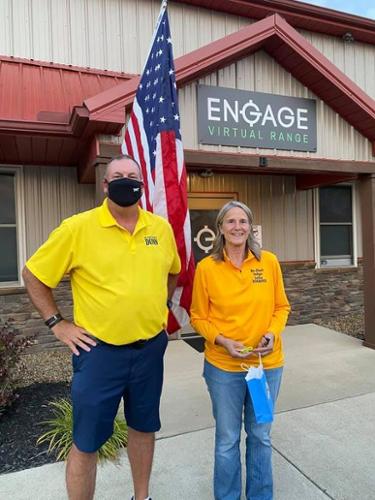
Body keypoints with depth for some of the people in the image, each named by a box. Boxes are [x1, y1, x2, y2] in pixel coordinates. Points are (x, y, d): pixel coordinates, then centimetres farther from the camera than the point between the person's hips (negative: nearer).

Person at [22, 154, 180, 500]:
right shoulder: (77, 228, -12)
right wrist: (57, 323, -6)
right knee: (86, 442, 10)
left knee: (144, 426, 22)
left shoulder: (161, 227, 0)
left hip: (151, 348, 4)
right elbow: (33, 276, -3)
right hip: (100, 351, -3)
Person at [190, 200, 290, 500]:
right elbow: (199, 318, -3)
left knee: (260, 436, 21)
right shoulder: (206, 267, -11)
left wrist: (272, 333, -13)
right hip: (223, 366, -2)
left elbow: (281, 306, 4)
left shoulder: (269, 261, -5)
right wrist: (223, 340, -18)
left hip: (268, 363, 2)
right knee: (227, 440, 16)